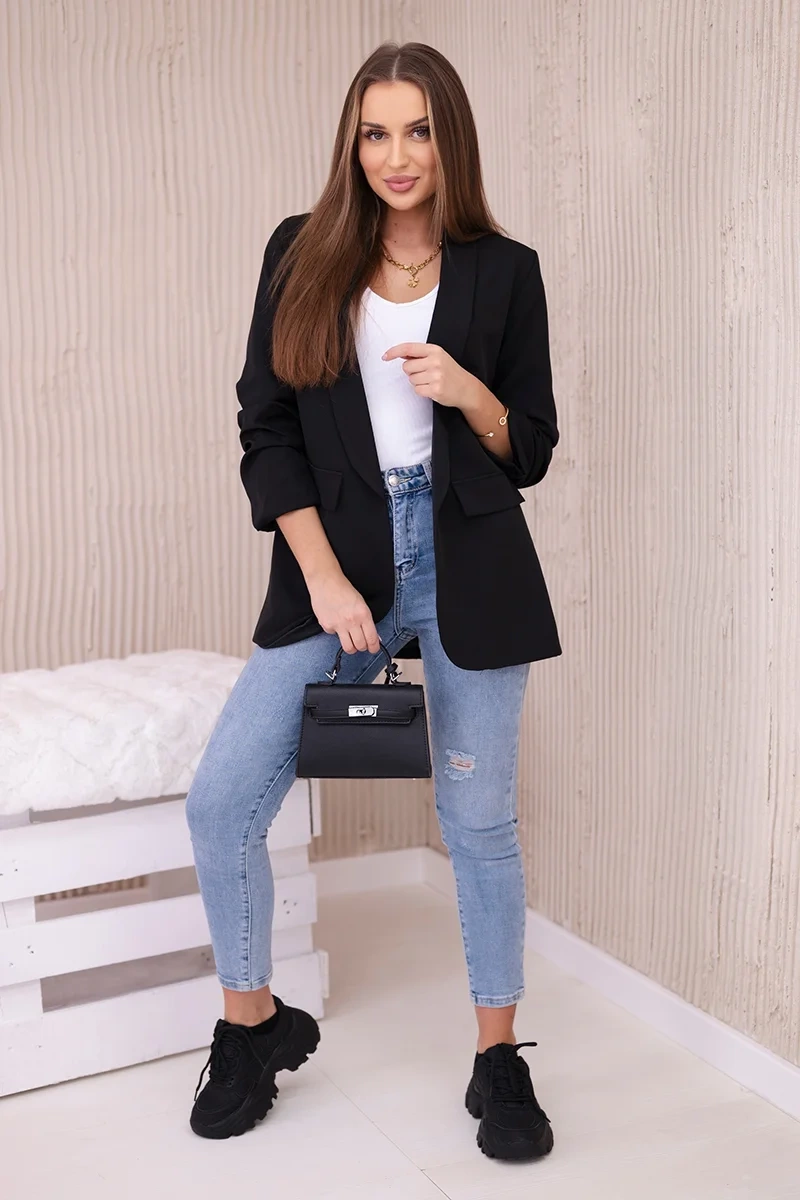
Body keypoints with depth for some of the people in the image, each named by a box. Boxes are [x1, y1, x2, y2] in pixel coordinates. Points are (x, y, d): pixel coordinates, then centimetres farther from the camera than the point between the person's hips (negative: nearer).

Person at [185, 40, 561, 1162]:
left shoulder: (503, 271, 5)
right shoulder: (303, 256, 5)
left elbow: (531, 451, 8)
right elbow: (265, 429, 1)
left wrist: (466, 392, -14)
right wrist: (324, 577, -10)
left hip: (467, 569, 0)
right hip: (336, 565, 1)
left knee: (480, 819, 5)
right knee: (221, 801, -6)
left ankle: (500, 1057, 26)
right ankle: (255, 1019, 20)